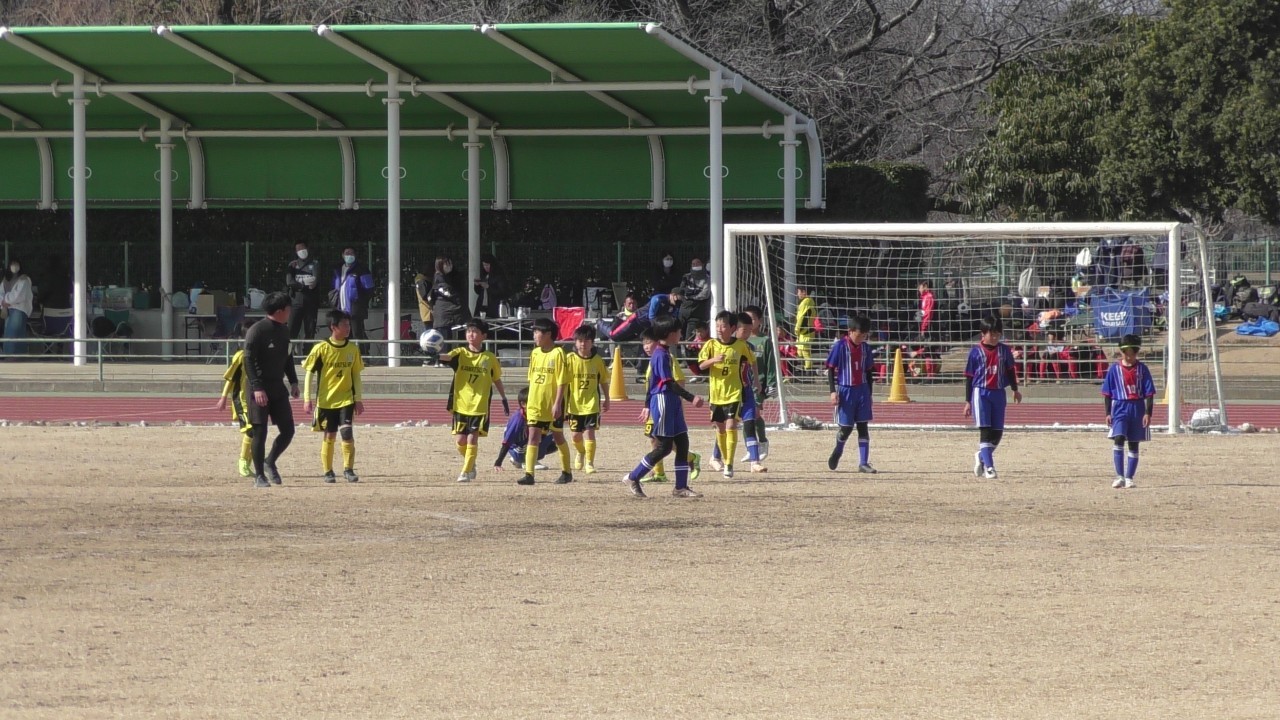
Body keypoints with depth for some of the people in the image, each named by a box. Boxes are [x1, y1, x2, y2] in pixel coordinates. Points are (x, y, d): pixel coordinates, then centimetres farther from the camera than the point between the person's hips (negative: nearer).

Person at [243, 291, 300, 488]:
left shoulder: (284, 330, 12)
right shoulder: (256, 331, -13)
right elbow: (248, 361, -16)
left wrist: (293, 381, 14)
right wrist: (257, 388, -22)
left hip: (278, 388, 7)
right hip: (260, 389, -7)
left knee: (287, 431, 5)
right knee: (260, 433, -3)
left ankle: (270, 462, 26)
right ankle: (259, 476, 4)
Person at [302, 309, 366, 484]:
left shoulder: (353, 349, 3)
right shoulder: (321, 348, -8)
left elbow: (356, 375, 11)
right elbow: (308, 373, -3)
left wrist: (358, 399, 8)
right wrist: (307, 399, -7)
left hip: (346, 399, 2)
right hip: (326, 400, -2)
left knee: (347, 433, -13)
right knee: (329, 436, 3)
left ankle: (348, 470, -2)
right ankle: (328, 472, 16)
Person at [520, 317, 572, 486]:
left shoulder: (558, 353, -11)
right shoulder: (535, 353, 8)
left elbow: (562, 381, -14)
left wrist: (558, 403, -18)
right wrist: (529, 402, 14)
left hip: (552, 406, -5)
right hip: (536, 405, 5)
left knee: (558, 437, 10)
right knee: (533, 438, -4)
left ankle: (566, 472, 24)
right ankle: (529, 474, -8)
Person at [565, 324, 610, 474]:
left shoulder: (597, 360, -3)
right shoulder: (570, 359, -6)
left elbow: (604, 381, 9)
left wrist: (606, 400, 14)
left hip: (591, 404, -1)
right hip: (574, 404, 1)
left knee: (589, 432, -11)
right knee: (576, 435, 12)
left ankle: (589, 463, -3)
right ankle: (581, 453, 43)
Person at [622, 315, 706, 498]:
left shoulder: (663, 353, 15)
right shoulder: (661, 355, -16)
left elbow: (652, 381, 22)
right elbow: (669, 382, -22)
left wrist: (648, 406, 28)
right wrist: (691, 398, -27)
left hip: (672, 402, 10)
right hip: (663, 401, -10)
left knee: (682, 442, 6)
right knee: (664, 446, -6)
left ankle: (681, 487, 8)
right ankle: (633, 478, 5)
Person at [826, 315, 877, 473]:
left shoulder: (865, 347, 6)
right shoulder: (840, 346, -8)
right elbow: (830, 369, -6)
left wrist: (869, 393, 16)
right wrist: (833, 391, -13)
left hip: (862, 390, 4)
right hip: (845, 390, -4)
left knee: (863, 426, 0)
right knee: (846, 427, 0)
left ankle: (863, 463, -1)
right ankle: (837, 452, 30)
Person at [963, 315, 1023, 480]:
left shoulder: (1004, 350, 6)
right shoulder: (976, 352, -2)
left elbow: (1011, 370, 16)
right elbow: (969, 377, 1)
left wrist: (1015, 390, 12)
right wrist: (968, 401, 1)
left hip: (998, 394, 4)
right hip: (981, 393, -4)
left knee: (997, 432, 7)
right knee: (985, 431, -11)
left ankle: (981, 457, 32)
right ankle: (989, 467, -14)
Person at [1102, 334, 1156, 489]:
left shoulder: (1142, 369, 1)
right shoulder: (1115, 369, 1)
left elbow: (1150, 393, 2)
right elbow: (1107, 393, 5)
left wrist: (1148, 413, -5)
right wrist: (1108, 413, 1)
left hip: (1138, 409, 1)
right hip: (1120, 407, -1)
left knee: (1134, 444, 7)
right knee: (1119, 439, -17)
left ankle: (1129, 478, 14)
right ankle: (1119, 477, -16)